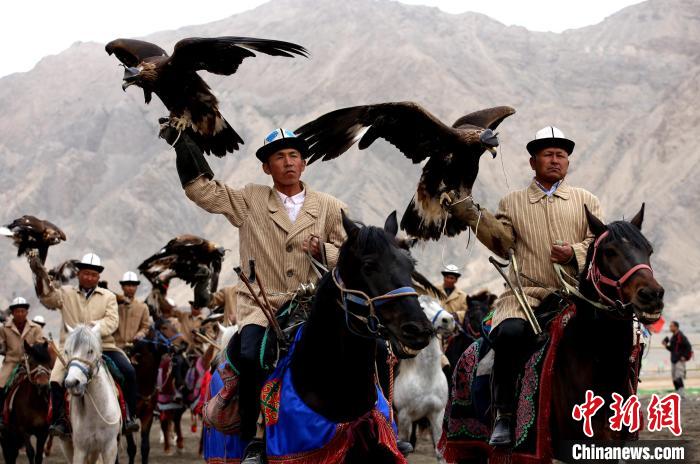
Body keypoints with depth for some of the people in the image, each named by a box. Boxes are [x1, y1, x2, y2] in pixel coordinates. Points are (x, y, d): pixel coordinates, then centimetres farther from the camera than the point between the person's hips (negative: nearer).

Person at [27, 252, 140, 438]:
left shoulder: (108, 297, 13)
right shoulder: (66, 294, 13)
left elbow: (112, 322, -1)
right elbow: (48, 297, -7)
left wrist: (92, 328, -20)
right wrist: (39, 274, -24)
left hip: (103, 346, 0)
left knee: (129, 372, -20)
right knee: (56, 379, -24)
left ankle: (128, 415, -7)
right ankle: (59, 420, -10)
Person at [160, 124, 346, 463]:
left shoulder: (330, 208, 14)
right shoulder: (250, 201, 12)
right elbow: (204, 191, 8)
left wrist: (324, 251, -7)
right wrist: (181, 143, 3)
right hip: (260, 306, -1)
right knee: (251, 354, -29)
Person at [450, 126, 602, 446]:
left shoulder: (587, 201, 21)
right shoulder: (512, 203, 19)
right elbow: (502, 243, 5)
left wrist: (576, 252, -11)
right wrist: (469, 211, -7)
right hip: (526, 293, -1)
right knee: (510, 332, -32)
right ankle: (504, 416, -21)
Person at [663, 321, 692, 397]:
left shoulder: (681, 336, -13)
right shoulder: (673, 337, 14)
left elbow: (689, 347, -15)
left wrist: (685, 357, -17)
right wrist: (666, 345, 6)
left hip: (680, 361, -9)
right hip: (674, 361, 9)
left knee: (678, 377, -19)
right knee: (674, 378, 9)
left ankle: (682, 394, -21)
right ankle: (678, 393, 16)